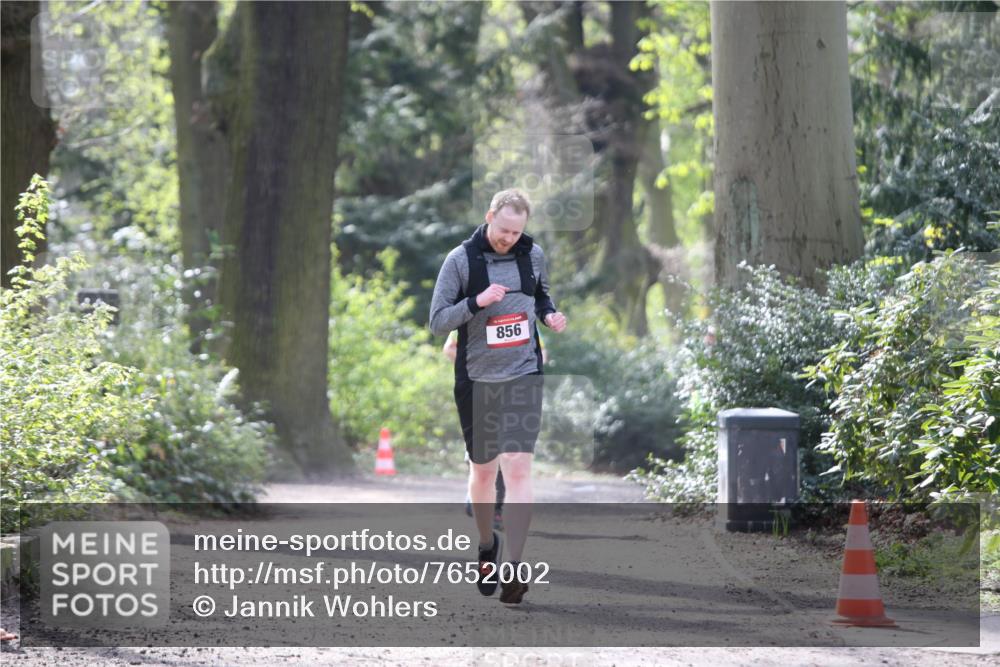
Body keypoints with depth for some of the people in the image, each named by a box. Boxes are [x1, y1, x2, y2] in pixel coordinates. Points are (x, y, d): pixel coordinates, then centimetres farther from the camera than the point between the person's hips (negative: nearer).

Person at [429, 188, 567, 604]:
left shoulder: (533, 254, 3)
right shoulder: (460, 260, -7)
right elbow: (438, 322, -6)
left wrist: (549, 315, 0)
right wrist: (477, 302, -21)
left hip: (524, 376, 1)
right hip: (476, 379, -1)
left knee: (518, 468, -13)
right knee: (483, 470, 12)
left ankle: (513, 568, -18)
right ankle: (487, 546, 38)